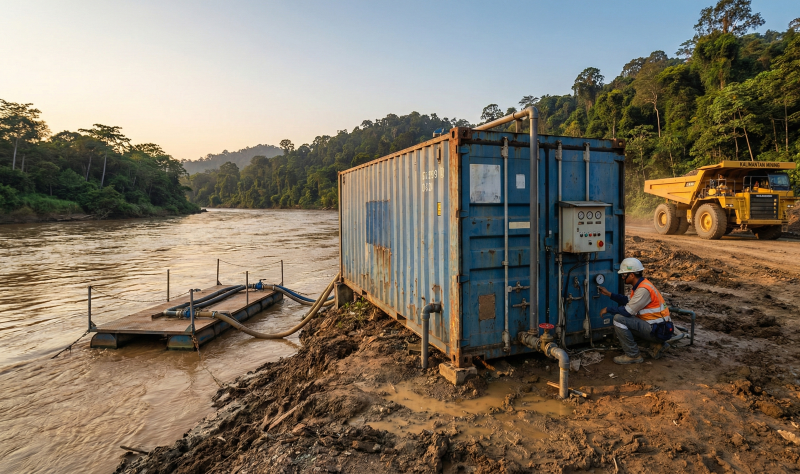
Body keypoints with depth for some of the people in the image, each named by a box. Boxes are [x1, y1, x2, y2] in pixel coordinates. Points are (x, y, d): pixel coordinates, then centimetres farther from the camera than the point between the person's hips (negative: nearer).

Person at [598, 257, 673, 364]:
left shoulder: (643, 289, -22)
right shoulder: (640, 285, 7)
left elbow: (628, 311, -24)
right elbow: (628, 300, 21)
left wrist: (608, 310, -10)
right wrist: (609, 294, 16)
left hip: (659, 330, -10)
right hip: (653, 326, 10)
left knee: (619, 319, -21)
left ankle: (633, 355, -9)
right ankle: (657, 345, 16)